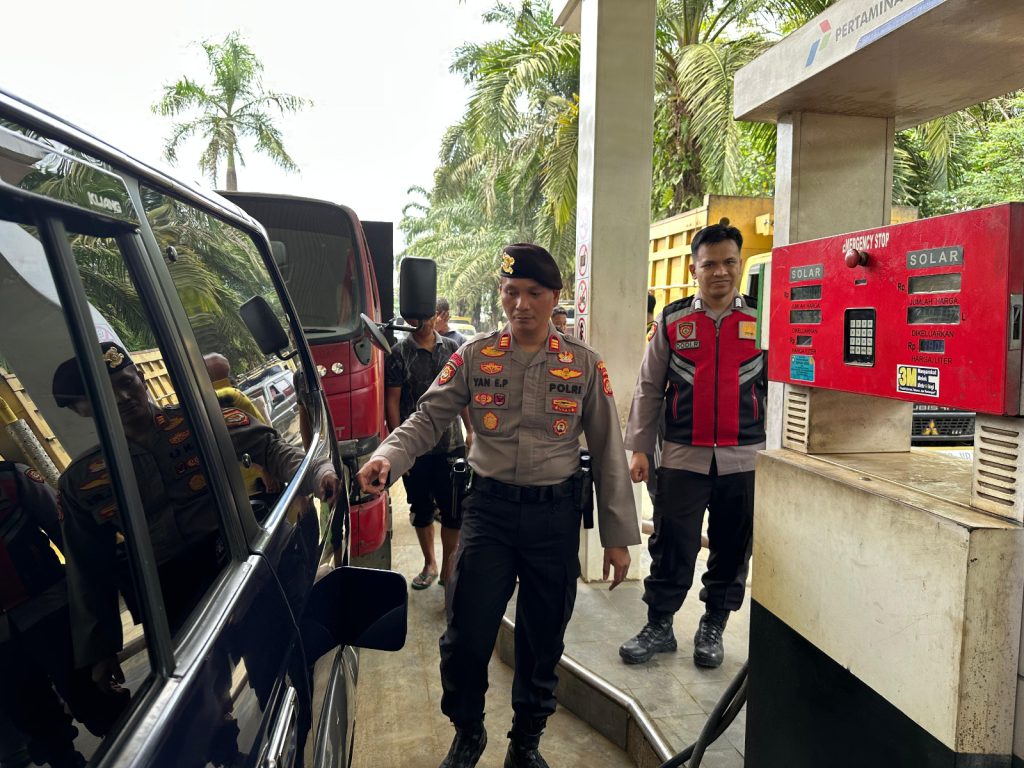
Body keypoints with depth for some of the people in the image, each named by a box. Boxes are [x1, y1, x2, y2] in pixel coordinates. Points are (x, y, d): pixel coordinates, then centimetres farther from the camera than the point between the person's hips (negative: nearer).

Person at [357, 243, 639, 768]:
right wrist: (388, 456, -26)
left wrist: (618, 536, 1)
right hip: (489, 509, 0)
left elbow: (608, 451, 2)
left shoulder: (583, 364, 0)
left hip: (556, 514, 1)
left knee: (543, 641, 13)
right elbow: (428, 418, -4)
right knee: (466, 635, 2)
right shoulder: (474, 357, 0)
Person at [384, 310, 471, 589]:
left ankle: (448, 568, 18)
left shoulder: (451, 348, 6)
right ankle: (429, 563, 32)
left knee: (453, 509, 2)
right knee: (421, 508, 13)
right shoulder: (399, 353, -4)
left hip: (451, 443, 2)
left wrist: (470, 430, 8)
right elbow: (392, 401, -5)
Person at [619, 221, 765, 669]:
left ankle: (713, 628, 28)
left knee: (732, 549, 11)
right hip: (682, 456, 0)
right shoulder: (672, 320, 3)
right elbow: (649, 388, 6)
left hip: (744, 458, 1)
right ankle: (659, 626, 21)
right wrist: (639, 448, 3)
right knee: (670, 547, 4)